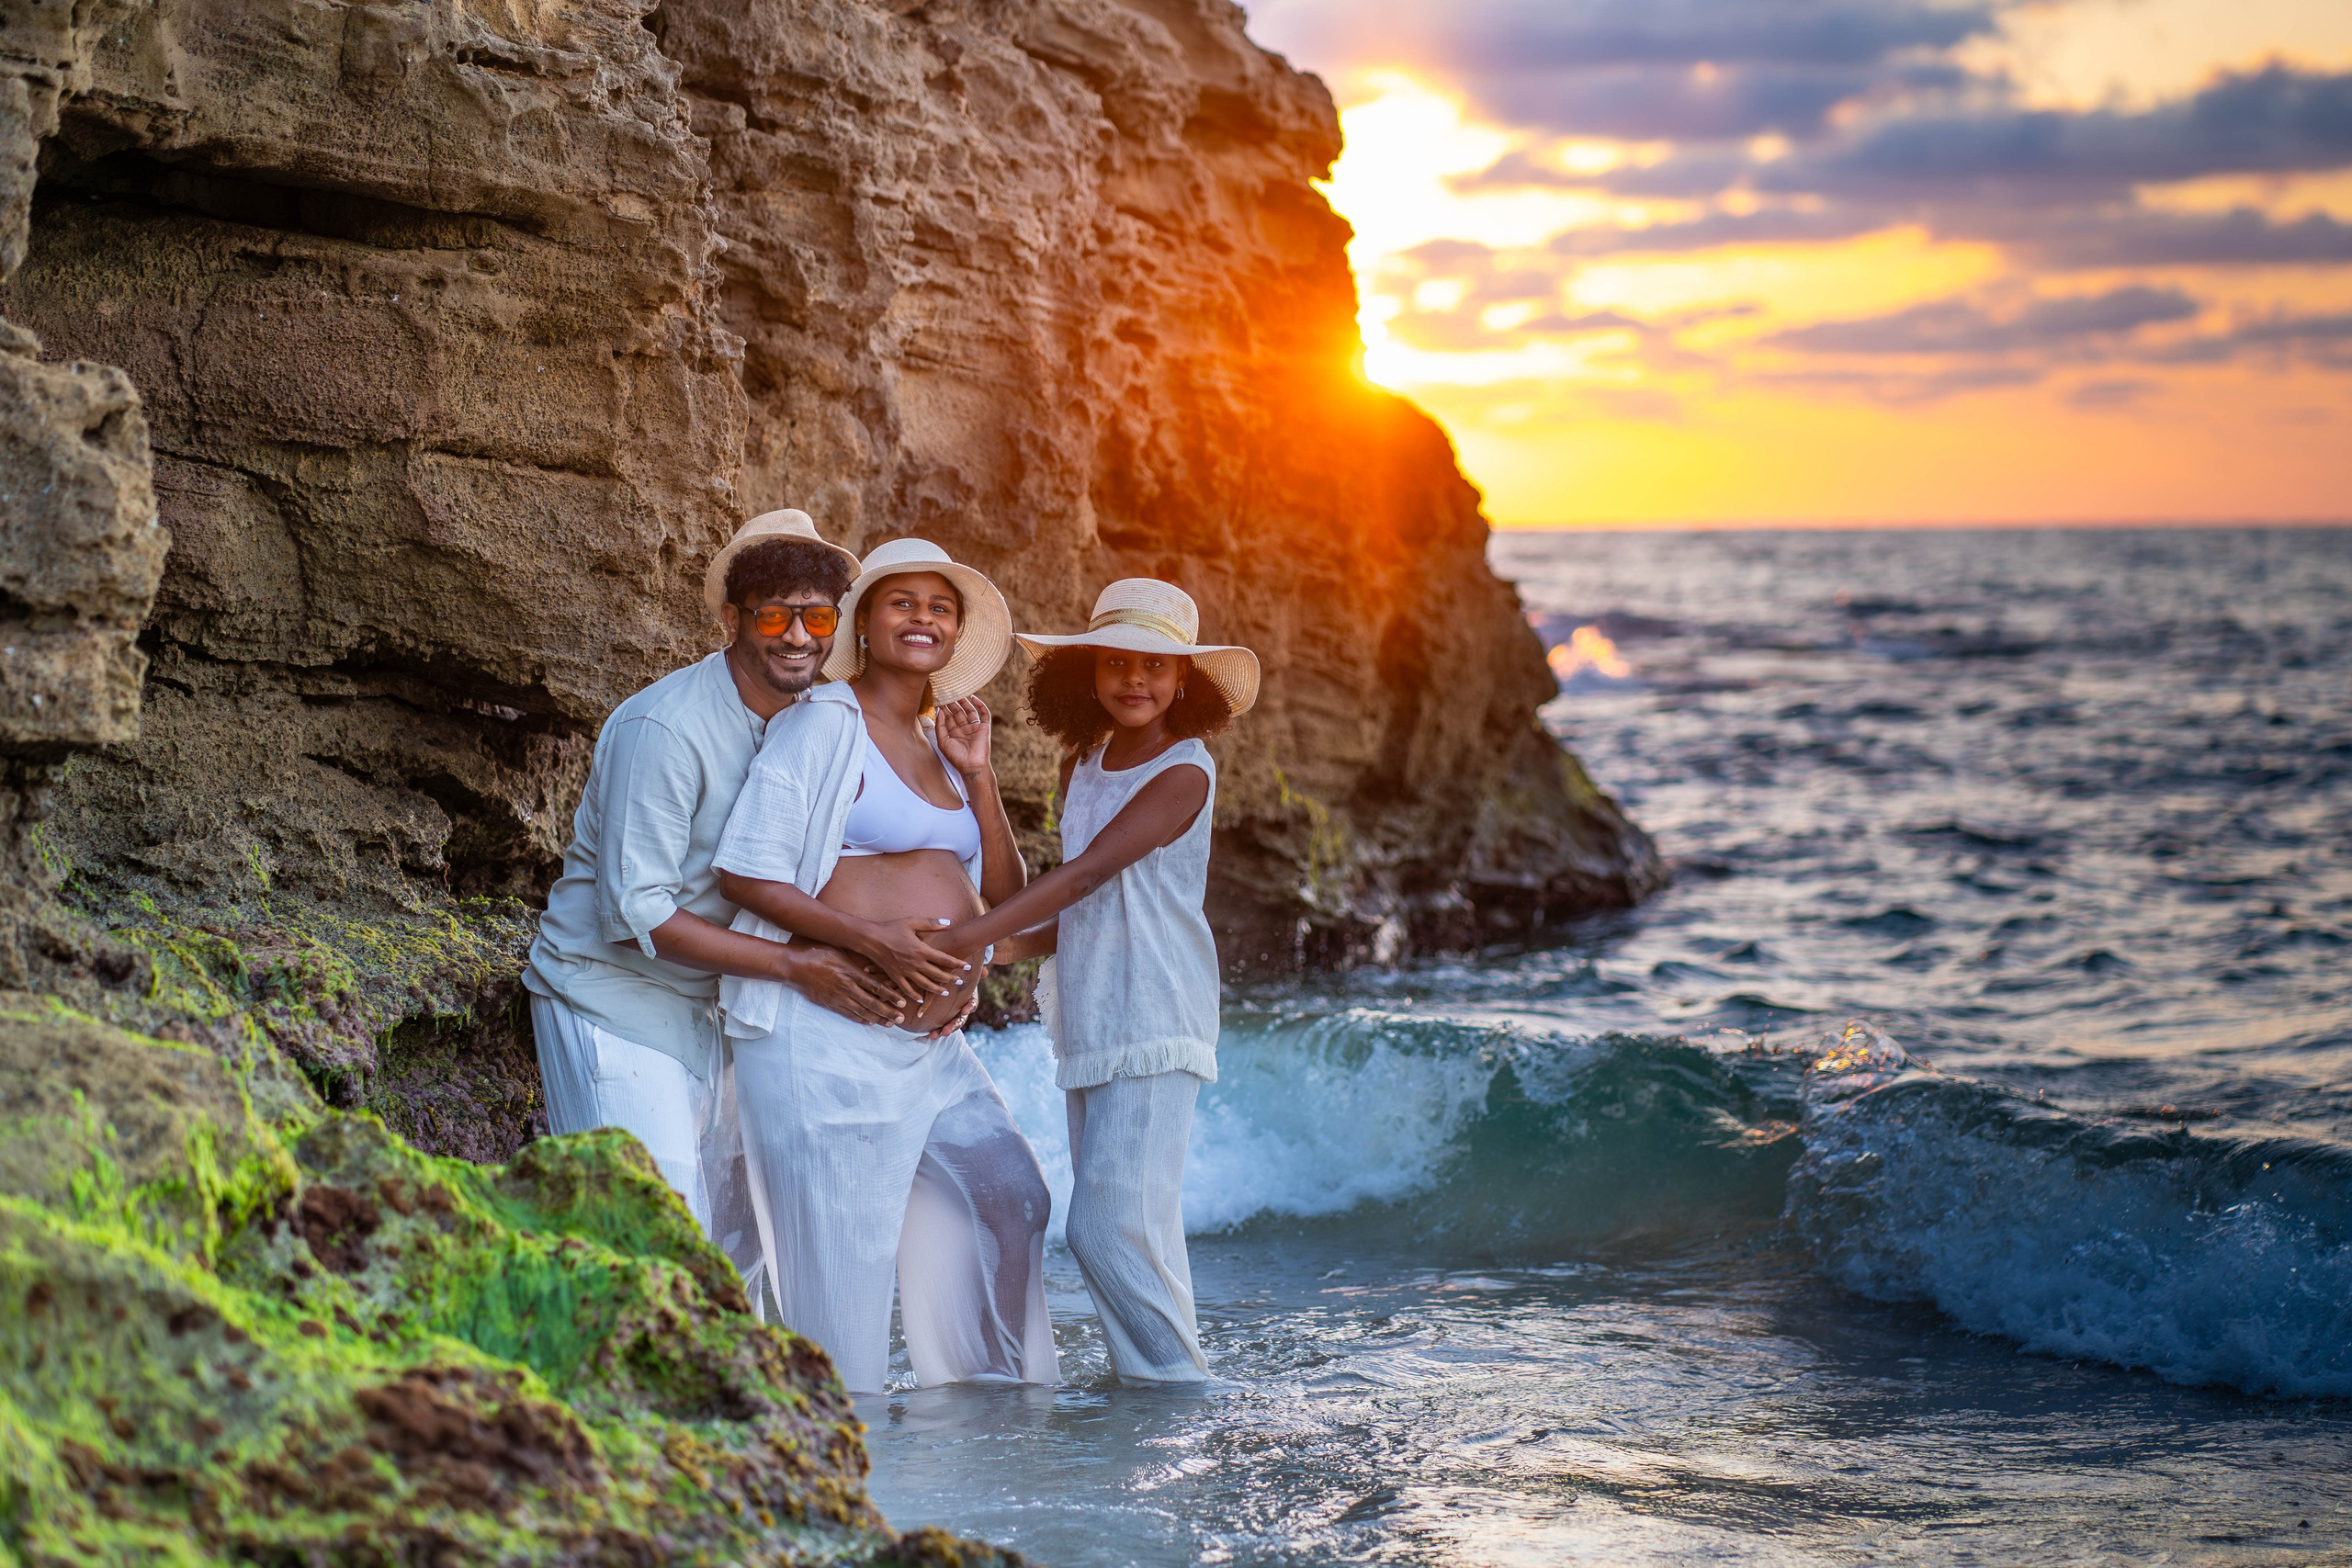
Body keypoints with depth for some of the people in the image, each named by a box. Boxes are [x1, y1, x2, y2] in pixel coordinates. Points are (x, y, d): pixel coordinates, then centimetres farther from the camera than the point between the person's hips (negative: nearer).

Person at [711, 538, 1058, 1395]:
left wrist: (977, 776, 2)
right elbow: (745, 872, -12)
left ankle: (987, 1393, 25)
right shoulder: (825, 723, -5)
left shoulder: (939, 746, 17)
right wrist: (871, 939, -21)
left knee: (1003, 1196, 10)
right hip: (830, 1033, -8)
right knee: (841, 1248, -5)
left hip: (929, 1044, 8)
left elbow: (1005, 896, 13)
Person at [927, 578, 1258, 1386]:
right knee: (1124, 1227, 9)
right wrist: (1006, 947, 1)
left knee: (1111, 1223, -14)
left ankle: (1174, 1383, -4)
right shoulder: (1081, 766, 14)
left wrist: (960, 939, -26)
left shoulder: (1183, 772, -10)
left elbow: (1088, 875, -20)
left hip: (1155, 1026, -7)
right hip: (1089, 1029, 8)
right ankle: (1145, 1380, 15)